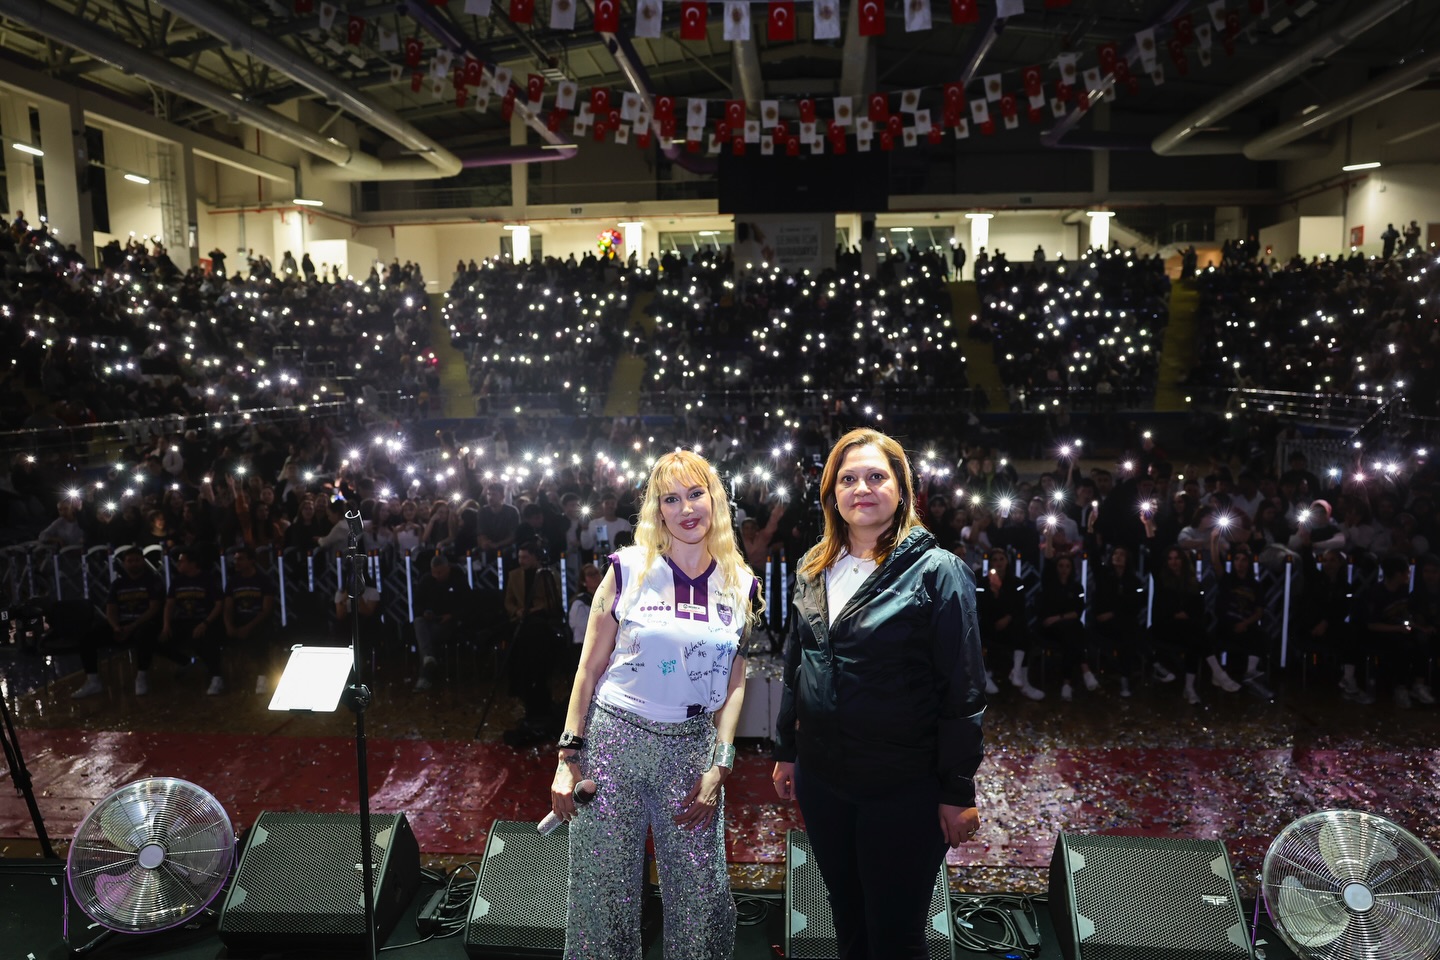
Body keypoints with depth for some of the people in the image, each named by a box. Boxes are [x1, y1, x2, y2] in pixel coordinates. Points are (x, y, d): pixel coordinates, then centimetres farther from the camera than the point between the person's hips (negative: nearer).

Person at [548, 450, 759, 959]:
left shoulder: (740, 585, 3)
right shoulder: (629, 568, -5)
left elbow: (735, 683, 6)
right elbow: (590, 668, -2)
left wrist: (719, 767, -1)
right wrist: (569, 757, -4)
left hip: (693, 745, 2)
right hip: (613, 736, -1)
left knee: (701, 894, 8)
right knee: (603, 890, 8)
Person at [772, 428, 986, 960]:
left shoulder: (937, 571, -14)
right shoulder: (814, 569, 4)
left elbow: (964, 692, -13)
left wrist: (958, 791, -12)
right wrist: (785, 750, 14)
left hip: (902, 790, -5)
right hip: (821, 779, 5)